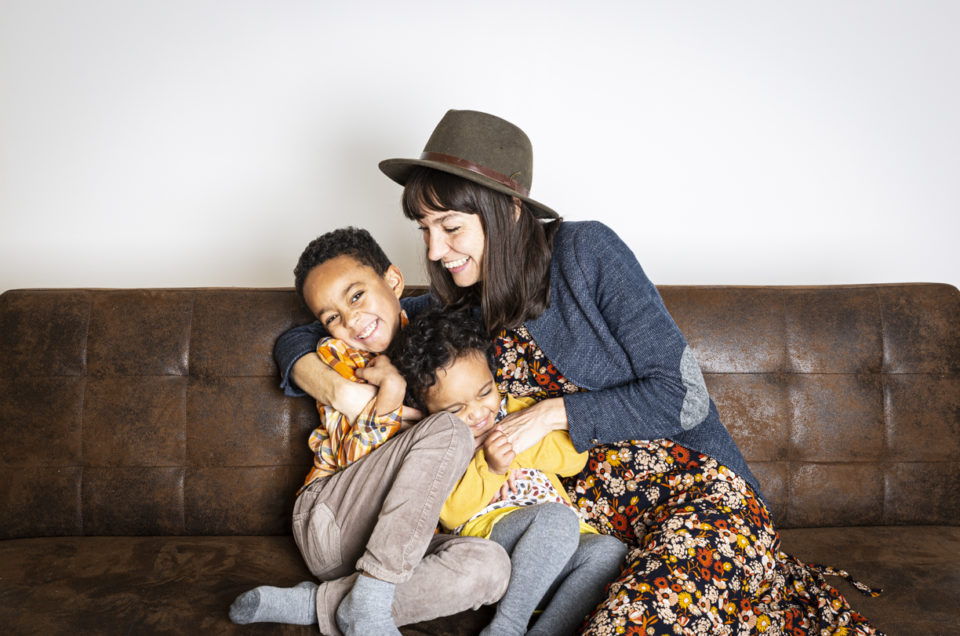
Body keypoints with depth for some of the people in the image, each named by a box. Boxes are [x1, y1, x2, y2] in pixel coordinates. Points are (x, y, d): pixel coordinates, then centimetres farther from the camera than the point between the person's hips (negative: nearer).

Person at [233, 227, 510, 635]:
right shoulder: (335, 357, 1)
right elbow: (352, 462, -8)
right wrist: (391, 388, -19)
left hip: (400, 537, 4)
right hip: (327, 519, -4)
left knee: (491, 567, -28)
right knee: (448, 431, -26)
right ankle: (368, 603, -25)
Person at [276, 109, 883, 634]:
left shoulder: (586, 251, -6)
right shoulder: (455, 313, 8)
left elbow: (683, 396, -8)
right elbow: (299, 340, 15)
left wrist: (554, 412, -13)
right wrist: (332, 384, -7)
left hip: (694, 491, -4)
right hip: (594, 517, 4)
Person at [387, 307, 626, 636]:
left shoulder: (518, 410, 17)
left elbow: (573, 459, 11)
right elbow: (451, 513, -5)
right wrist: (490, 468, -18)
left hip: (560, 545, 5)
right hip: (489, 534, -4)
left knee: (608, 550, -25)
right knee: (556, 517, -33)